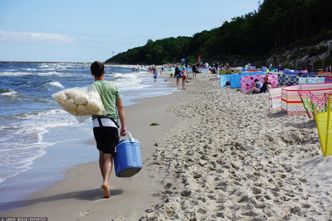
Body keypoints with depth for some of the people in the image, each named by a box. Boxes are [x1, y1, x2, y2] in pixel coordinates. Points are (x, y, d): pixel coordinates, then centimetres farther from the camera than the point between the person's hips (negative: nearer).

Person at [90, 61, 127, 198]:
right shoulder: (113, 86, 8)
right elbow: (120, 107, 8)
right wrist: (123, 126, 10)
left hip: (97, 124, 1)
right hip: (111, 123, 0)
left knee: (102, 153, 18)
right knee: (108, 156, -2)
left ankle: (105, 181, 23)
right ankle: (106, 182, -22)